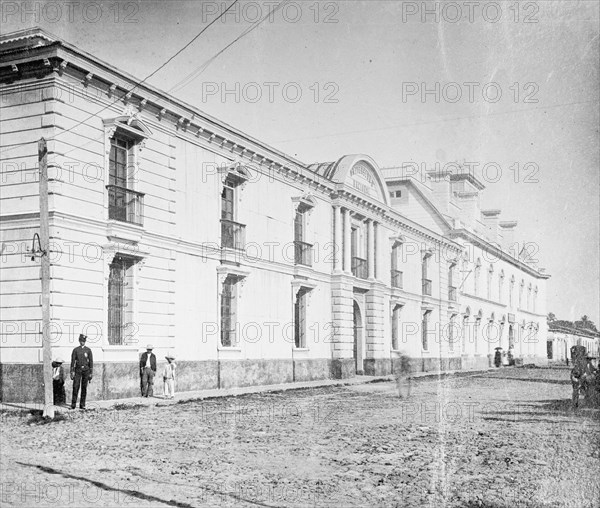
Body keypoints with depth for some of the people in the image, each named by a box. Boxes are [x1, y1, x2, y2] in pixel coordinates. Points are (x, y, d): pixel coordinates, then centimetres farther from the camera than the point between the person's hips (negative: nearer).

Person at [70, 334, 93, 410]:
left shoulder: (88, 350, 4)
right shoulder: (75, 350, 4)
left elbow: (91, 362, 4)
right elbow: (73, 361, 3)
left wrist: (91, 373, 0)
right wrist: (72, 372, -4)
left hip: (86, 370, 0)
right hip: (78, 370, 0)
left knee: (84, 388, 2)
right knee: (75, 387, -6)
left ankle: (82, 405, 8)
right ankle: (73, 404, 0)